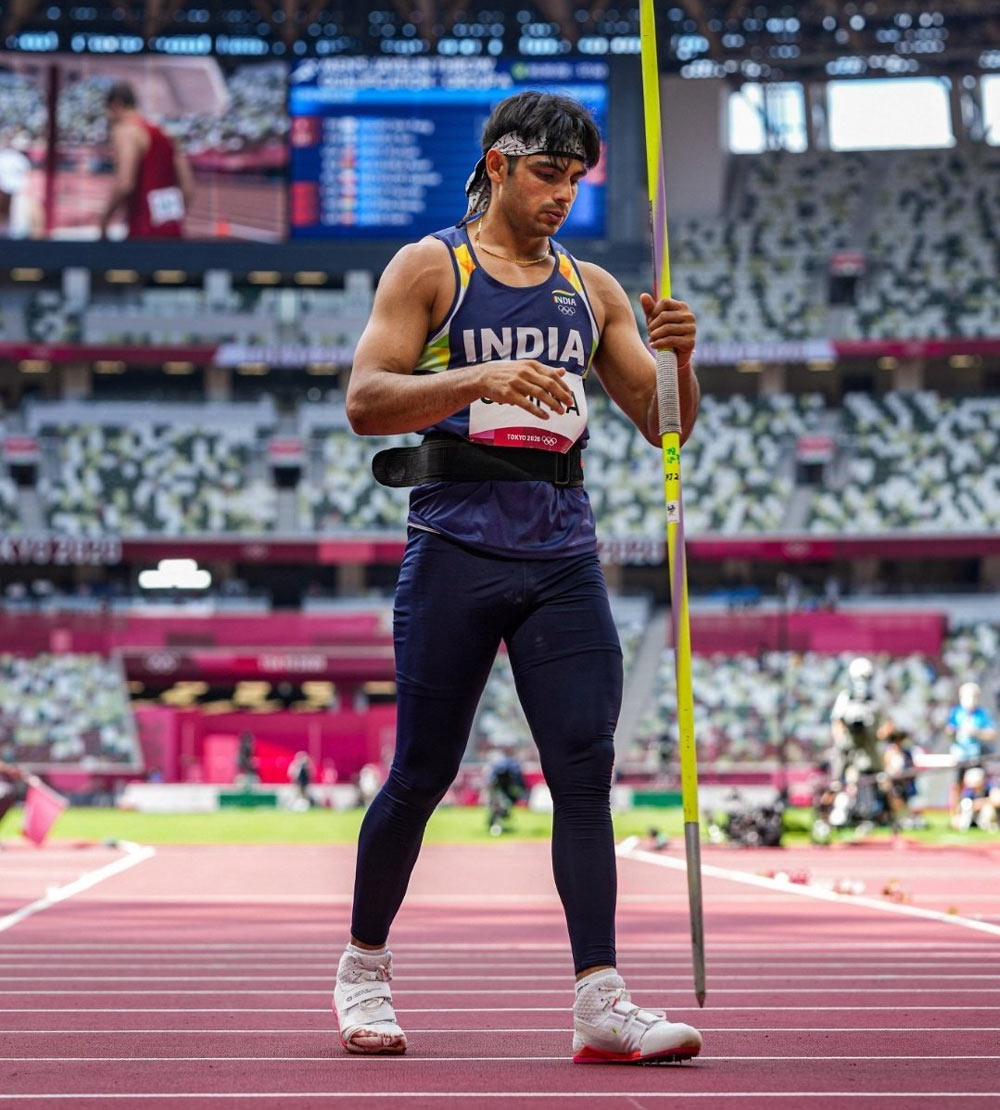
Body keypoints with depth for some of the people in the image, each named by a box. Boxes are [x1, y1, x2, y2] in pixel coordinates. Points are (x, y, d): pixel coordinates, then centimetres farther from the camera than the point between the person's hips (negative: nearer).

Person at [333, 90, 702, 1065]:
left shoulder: (592, 289, 16)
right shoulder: (429, 268, 4)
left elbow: (664, 426, 15)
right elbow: (364, 401, -8)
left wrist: (676, 357, -7)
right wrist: (481, 378, -22)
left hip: (563, 555, 4)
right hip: (456, 547, -4)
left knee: (585, 770, -6)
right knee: (422, 773, 2)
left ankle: (601, 1002, -8)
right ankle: (363, 966, 22)